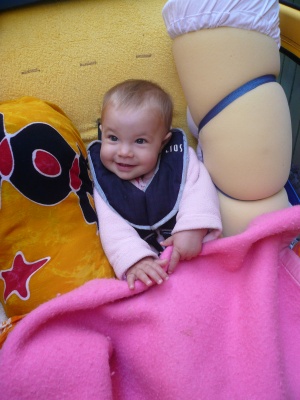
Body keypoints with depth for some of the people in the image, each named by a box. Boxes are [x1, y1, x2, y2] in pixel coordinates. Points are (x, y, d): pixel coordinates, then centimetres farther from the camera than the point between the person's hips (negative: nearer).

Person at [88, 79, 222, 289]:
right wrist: (134, 261, -33)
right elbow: (114, 228, -16)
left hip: (195, 250, 0)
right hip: (148, 262, 1)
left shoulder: (179, 159, -7)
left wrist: (192, 229, -32)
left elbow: (199, 188, -15)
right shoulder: (105, 184, -7)